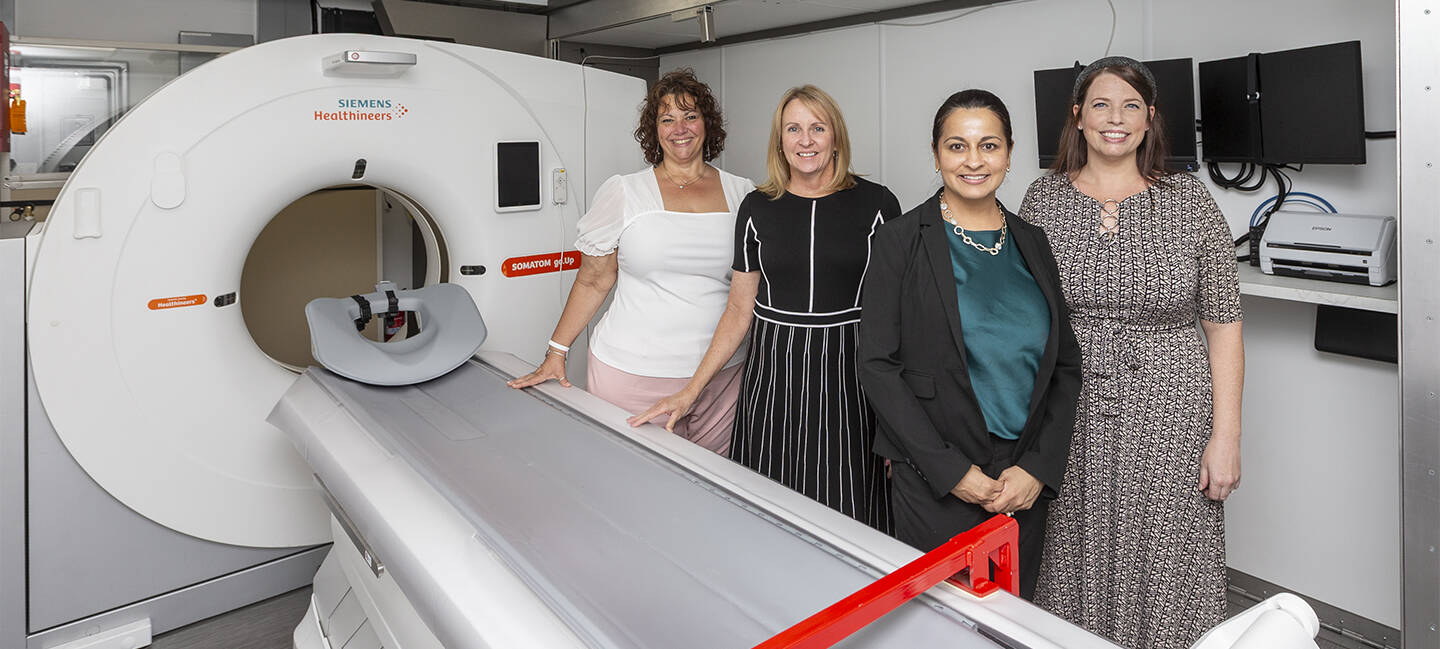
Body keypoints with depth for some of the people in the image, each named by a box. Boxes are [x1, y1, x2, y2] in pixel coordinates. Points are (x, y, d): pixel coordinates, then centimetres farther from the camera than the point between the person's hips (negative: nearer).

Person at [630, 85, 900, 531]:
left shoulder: (876, 204, 0)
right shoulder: (758, 208, 5)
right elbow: (740, 308, 8)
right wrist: (691, 390, 3)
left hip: (848, 374, -1)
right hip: (774, 375, 2)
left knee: (845, 513, 0)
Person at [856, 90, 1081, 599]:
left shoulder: (1032, 244, 7)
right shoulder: (901, 241, -6)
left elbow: (1066, 365, 8)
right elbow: (877, 366, -9)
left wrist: (1038, 467, -5)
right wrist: (951, 470, -13)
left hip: (1026, 481, 4)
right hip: (933, 482, -4)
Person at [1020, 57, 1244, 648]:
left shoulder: (1190, 201, -2)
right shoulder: (1042, 199, 2)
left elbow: (1223, 326, 0)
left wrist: (1226, 436, -5)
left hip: (1167, 416, -1)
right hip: (1066, 418, 1)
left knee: (1162, 574, 7)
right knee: (1074, 566, 11)